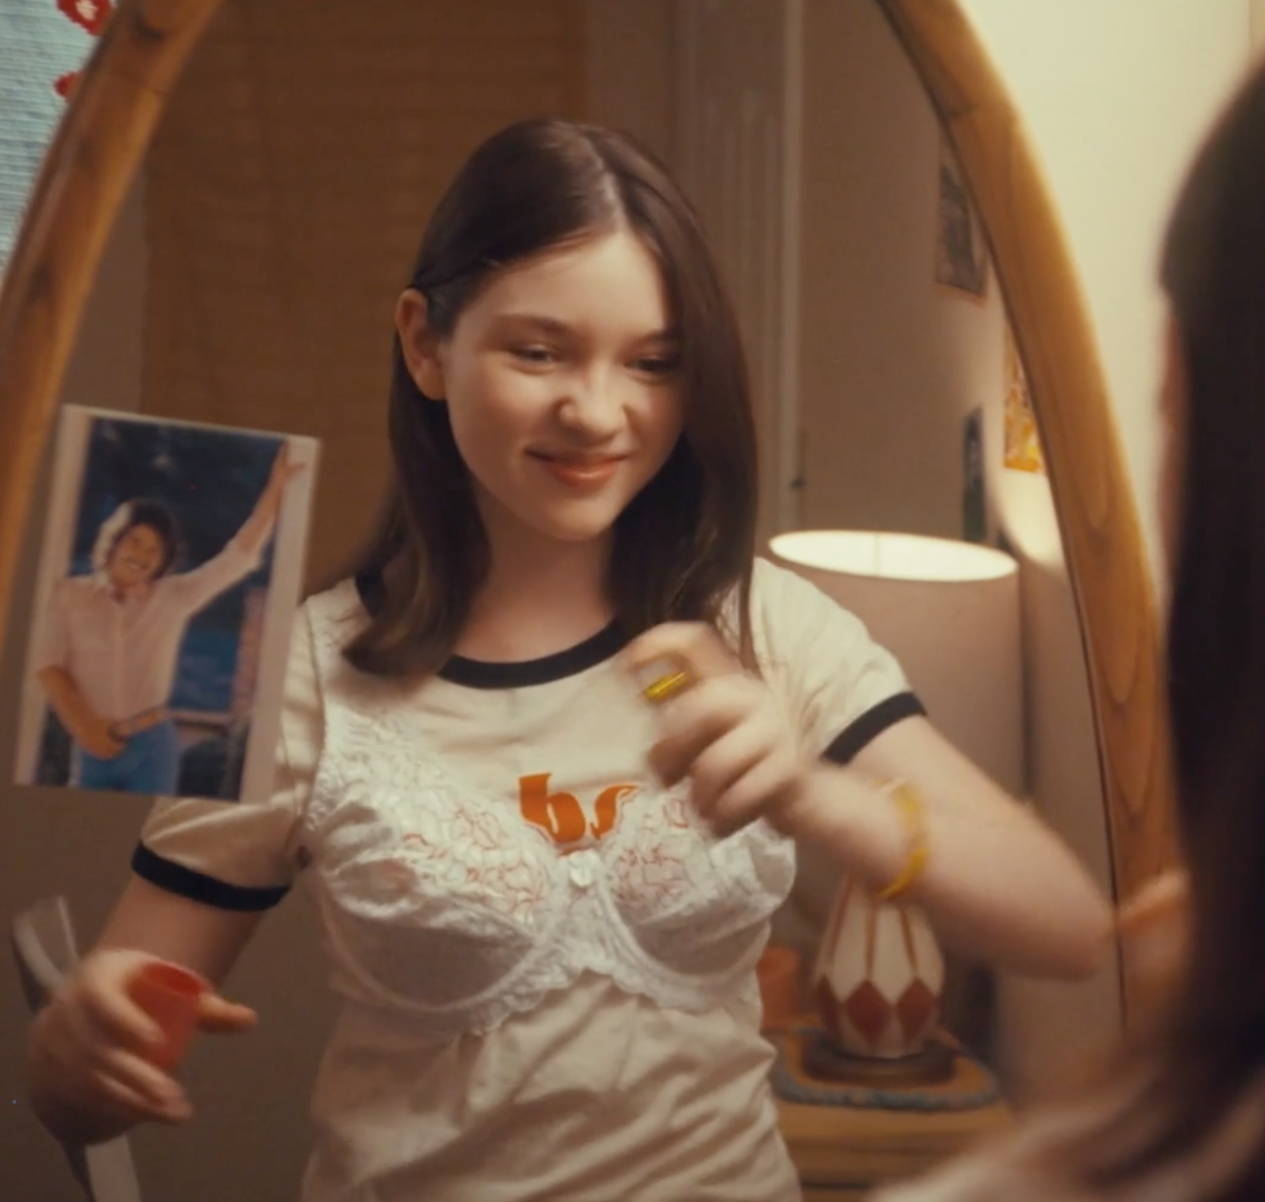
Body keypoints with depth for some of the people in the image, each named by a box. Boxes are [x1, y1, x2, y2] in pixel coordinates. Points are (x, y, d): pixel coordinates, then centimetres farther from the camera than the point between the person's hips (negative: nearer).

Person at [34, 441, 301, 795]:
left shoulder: (174, 597, 0)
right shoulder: (71, 594, 1)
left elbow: (239, 556, -3)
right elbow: (48, 665, 0)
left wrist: (275, 488, -9)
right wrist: (83, 726, -8)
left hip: (152, 746, 0)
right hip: (92, 748, 0)